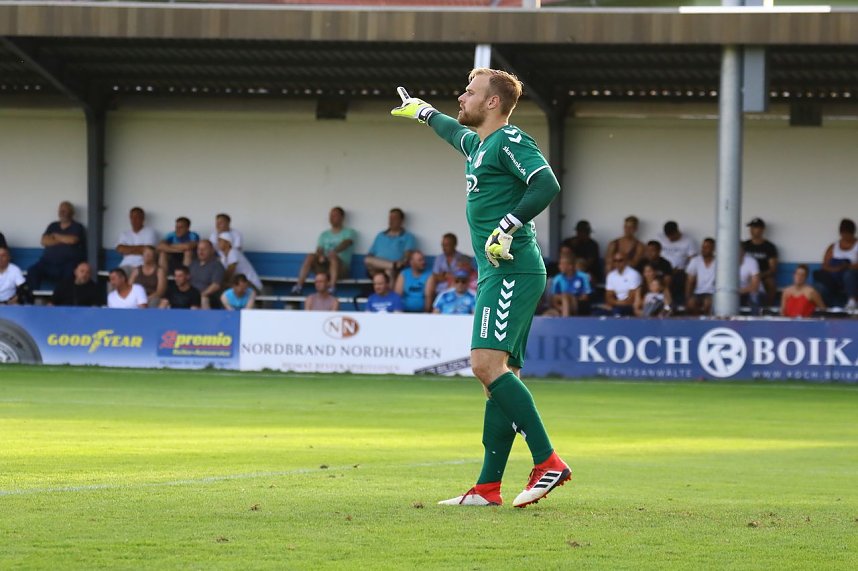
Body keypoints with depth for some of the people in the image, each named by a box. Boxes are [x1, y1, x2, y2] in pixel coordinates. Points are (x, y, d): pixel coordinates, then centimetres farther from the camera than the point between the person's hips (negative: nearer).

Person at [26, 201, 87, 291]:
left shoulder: (77, 227, 9)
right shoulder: (53, 226, 21)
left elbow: (72, 240, -11)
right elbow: (44, 241, 6)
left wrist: (56, 236, 6)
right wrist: (64, 240, -1)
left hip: (68, 263, -4)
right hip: (49, 263, 4)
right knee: (32, 271, -22)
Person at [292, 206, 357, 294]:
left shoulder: (349, 232, 7)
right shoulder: (324, 234, 21)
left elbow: (345, 243, -14)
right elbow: (319, 250, 8)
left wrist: (335, 251, -35)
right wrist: (320, 256, -18)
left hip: (341, 268, -4)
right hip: (324, 267, 4)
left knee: (333, 256, -36)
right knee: (311, 256, -24)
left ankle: (332, 287, -52)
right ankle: (299, 285, -36)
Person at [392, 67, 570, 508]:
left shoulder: (509, 142, -8)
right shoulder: (479, 144, 21)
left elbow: (546, 185, -22)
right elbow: (454, 131, 45)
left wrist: (508, 227, -25)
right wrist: (423, 112, 60)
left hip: (512, 270, -10)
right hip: (499, 273, 10)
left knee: (487, 364, -20)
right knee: (499, 375, 7)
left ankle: (548, 462, -22)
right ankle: (488, 487, 6)